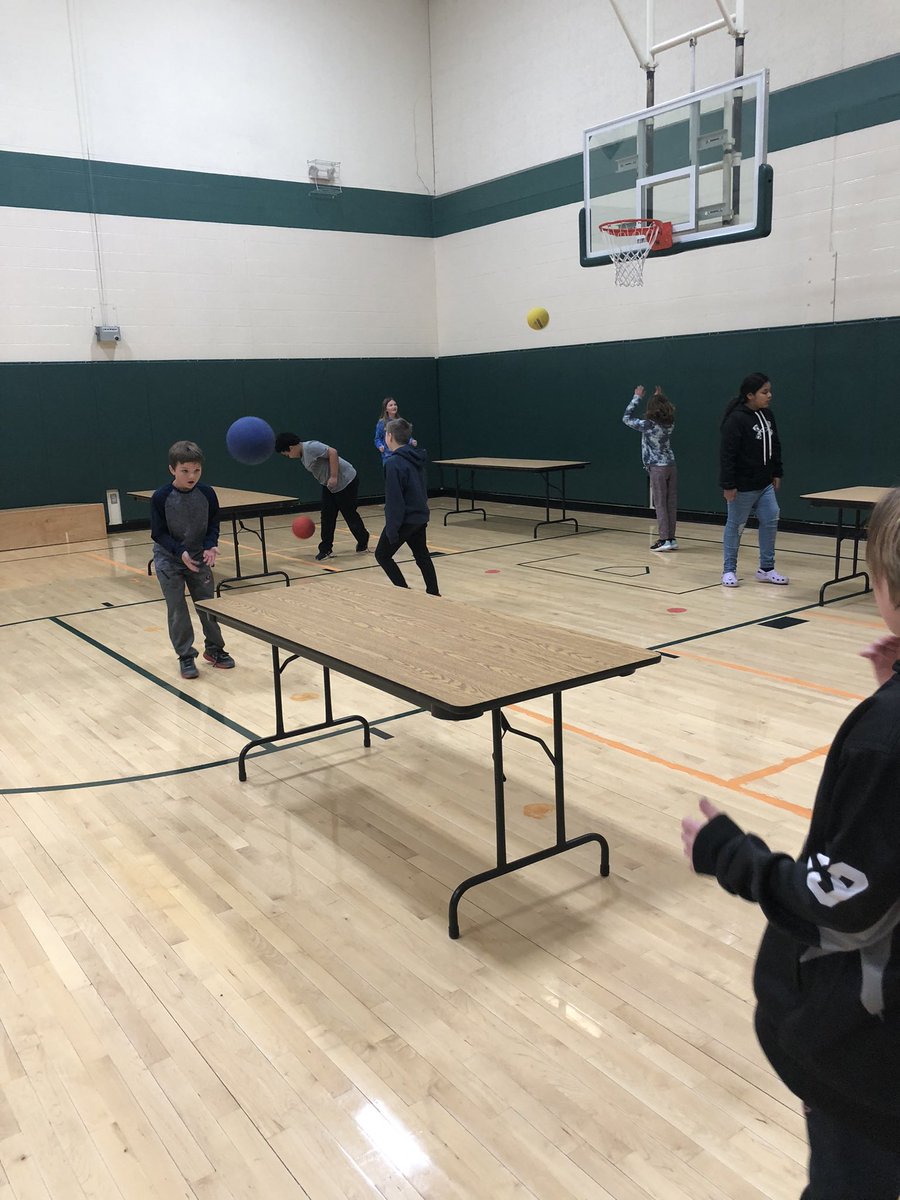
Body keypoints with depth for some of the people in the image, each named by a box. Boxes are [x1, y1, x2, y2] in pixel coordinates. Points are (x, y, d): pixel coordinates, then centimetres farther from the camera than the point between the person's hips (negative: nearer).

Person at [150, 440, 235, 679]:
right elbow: (158, 533, -13)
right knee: (177, 609, -1)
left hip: (199, 558, 3)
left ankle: (214, 648, 25)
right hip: (169, 560, -2)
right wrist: (180, 552, -26)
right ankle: (186, 656, 10)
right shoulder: (161, 497, -17)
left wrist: (211, 547, -19)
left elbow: (213, 525, 0)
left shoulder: (207, 494, -10)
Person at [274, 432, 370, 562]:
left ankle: (363, 543, 24)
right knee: (326, 517, 1)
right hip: (329, 485, 9)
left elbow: (332, 452, -29)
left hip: (346, 481, -9)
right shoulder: (303, 456, 9)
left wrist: (334, 477, -28)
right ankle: (326, 549, 5)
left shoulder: (310, 447, -22)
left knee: (350, 514, 4)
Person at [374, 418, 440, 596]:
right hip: (420, 517, 8)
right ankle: (434, 594, 21)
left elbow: (394, 500, -21)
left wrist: (391, 529, -18)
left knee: (382, 555, 7)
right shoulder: (416, 458, 7)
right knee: (422, 555, 19)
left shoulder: (394, 463, -19)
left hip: (404, 519, -8)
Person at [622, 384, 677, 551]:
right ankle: (671, 538, 11)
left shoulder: (647, 424, -15)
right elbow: (665, 412, 28)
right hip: (671, 466, 5)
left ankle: (665, 539, -5)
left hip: (657, 468, -5)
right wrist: (660, 397, 23)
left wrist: (637, 397, 6)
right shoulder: (670, 423, 1)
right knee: (671, 504, 6)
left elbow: (627, 418, 0)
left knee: (660, 505, -2)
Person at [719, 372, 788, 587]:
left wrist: (777, 473, 15)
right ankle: (729, 570, 16)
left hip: (765, 484, 8)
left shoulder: (767, 415, 6)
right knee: (735, 525, 4)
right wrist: (728, 485, -21)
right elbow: (728, 454, -20)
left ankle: (766, 569, 16)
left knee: (770, 520, 6)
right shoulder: (736, 419, -19)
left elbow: (775, 446, 17)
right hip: (742, 485, -8)